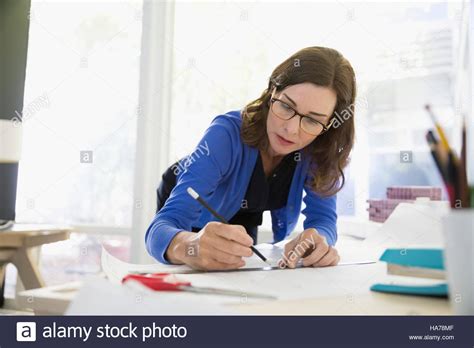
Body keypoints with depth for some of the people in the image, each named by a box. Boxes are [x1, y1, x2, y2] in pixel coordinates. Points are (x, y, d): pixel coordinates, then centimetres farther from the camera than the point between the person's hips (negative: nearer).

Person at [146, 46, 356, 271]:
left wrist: (318, 240, -52)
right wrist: (189, 246, -71)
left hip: (243, 218, 3)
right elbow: (161, 227, -47)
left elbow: (323, 217, -28)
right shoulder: (227, 135, -39)